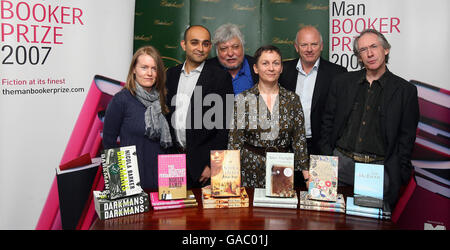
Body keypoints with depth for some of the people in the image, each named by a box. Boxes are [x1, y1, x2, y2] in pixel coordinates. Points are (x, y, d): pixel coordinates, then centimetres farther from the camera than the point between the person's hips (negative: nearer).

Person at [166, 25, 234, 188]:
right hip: (174, 159, 4)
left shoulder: (220, 77, -5)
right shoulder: (171, 74, 10)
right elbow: (166, 114, 13)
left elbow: (224, 126, -8)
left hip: (203, 162, -4)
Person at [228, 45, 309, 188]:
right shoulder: (243, 99, -1)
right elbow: (234, 141, -2)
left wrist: (307, 177, -2)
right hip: (250, 169, -1)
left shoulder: (292, 99, 3)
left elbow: (299, 140, 4)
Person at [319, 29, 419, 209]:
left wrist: (399, 177, -3)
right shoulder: (341, 83, 8)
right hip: (341, 163, 2)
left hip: (379, 168, -1)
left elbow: (406, 138, 4)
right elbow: (328, 122, 10)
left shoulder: (405, 90, 3)